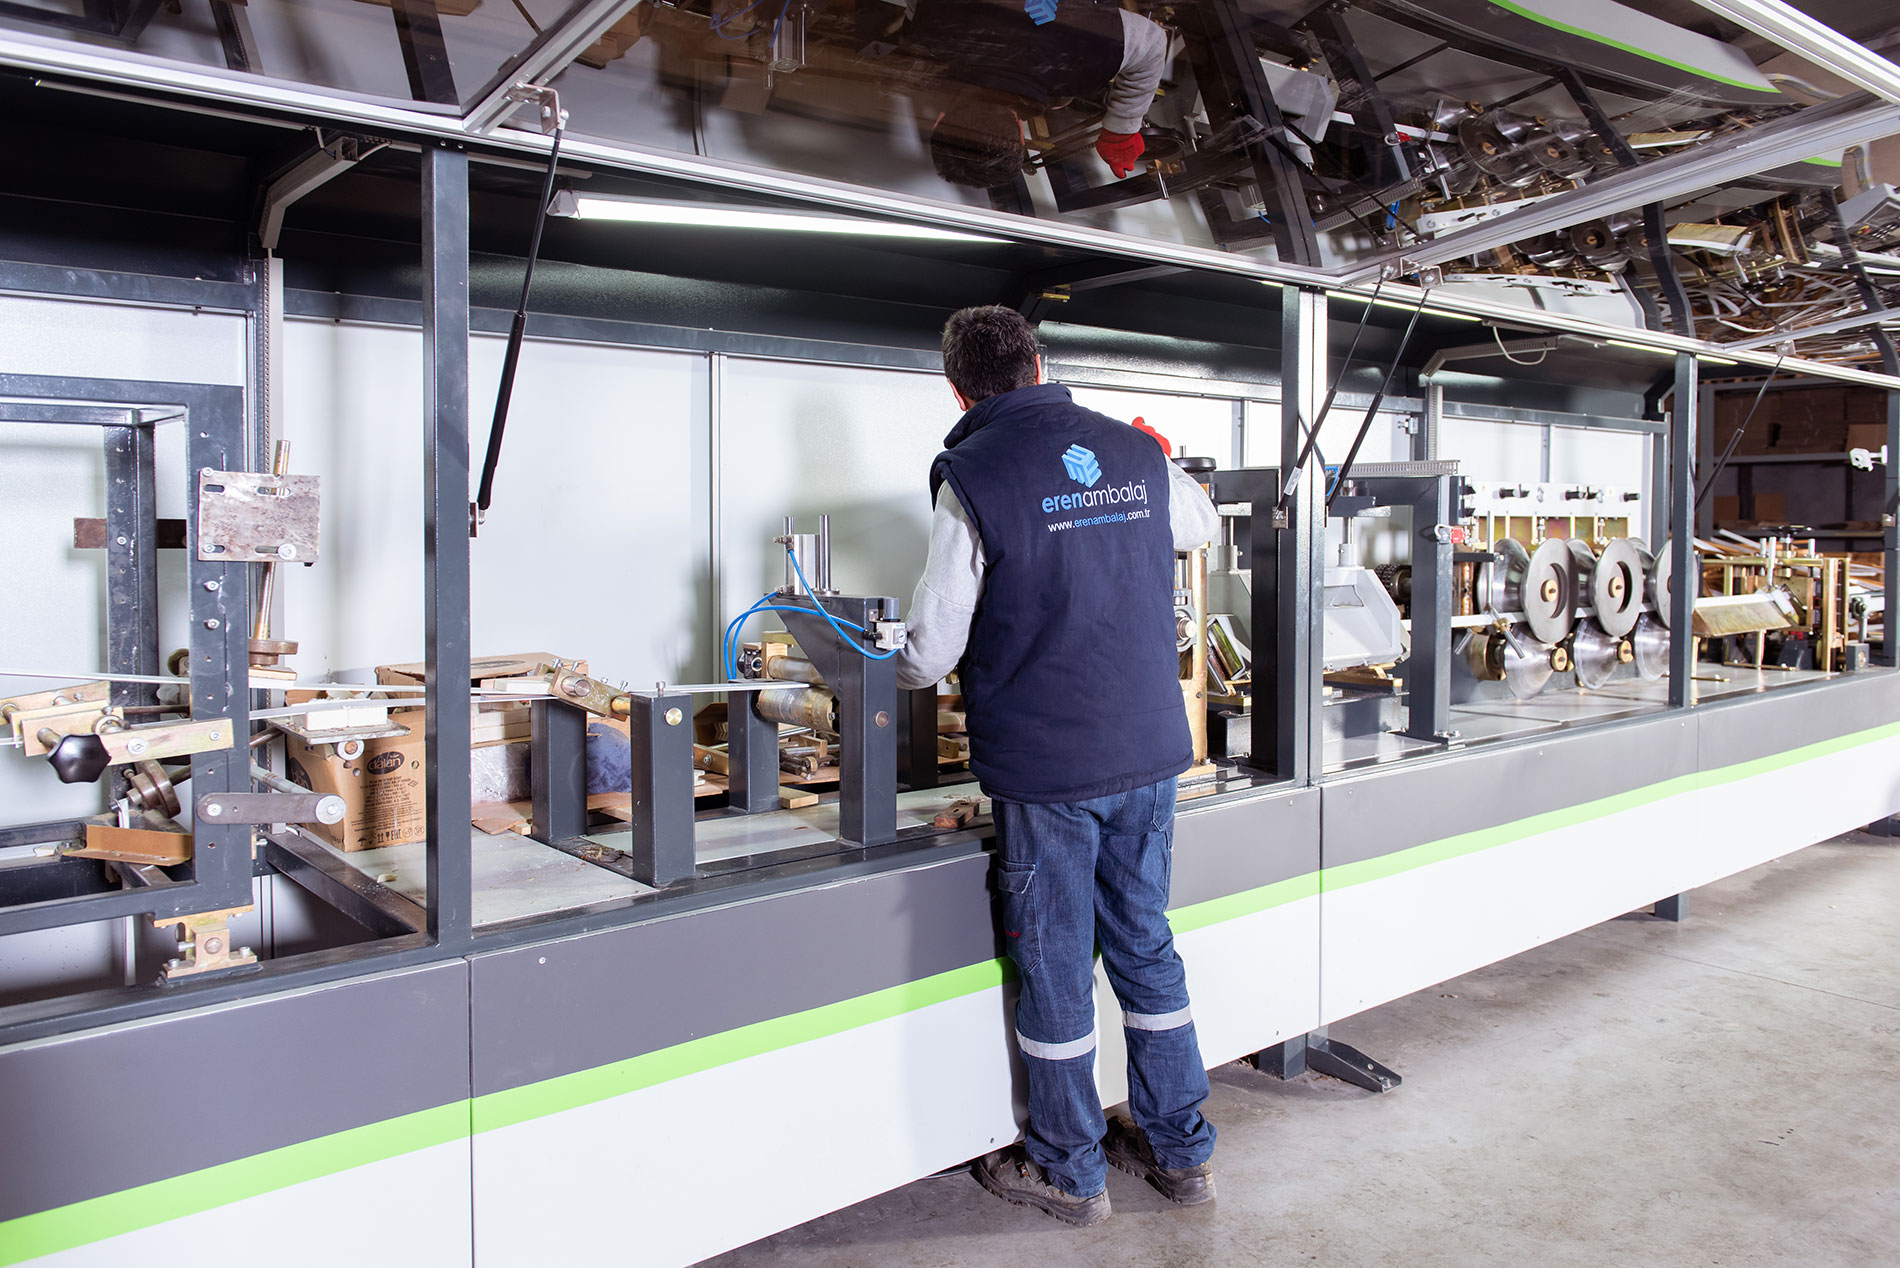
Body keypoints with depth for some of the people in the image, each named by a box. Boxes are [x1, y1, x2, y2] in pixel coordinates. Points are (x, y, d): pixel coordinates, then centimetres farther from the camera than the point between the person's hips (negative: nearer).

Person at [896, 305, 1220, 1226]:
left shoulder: (973, 477, -11)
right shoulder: (1139, 455, 5)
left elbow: (932, 651, -11)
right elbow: (1203, 523, 28)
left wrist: (899, 675, 11)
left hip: (1046, 766, -5)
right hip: (1152, 749, 6)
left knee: (1055, 963, 8)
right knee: (1145, 946, 18)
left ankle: (1070, 1170, 24)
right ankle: (1179, 1148, 31)